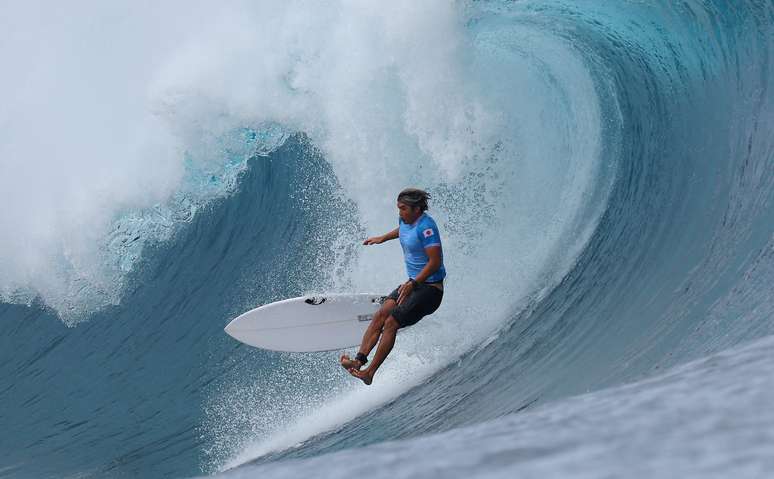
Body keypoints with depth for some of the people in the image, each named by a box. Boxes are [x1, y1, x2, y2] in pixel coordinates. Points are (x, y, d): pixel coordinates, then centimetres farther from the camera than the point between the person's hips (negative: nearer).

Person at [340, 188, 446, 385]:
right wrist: (383, 238, 34)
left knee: (391, 323, -18)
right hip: (413, 283, 8)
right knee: (381, 314, -11)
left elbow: (435, 262, -26)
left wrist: (412, 284, -33)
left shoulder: (426, 227, -21)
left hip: (430, 289, -8)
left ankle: (370, 372, -18)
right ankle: (360, 359, -18)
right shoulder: (405, 220, 6)